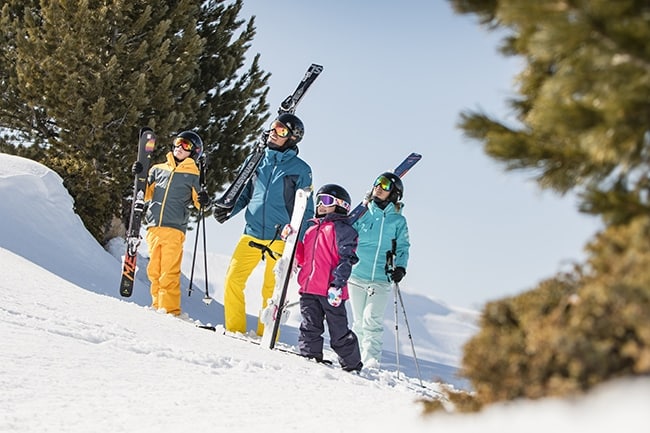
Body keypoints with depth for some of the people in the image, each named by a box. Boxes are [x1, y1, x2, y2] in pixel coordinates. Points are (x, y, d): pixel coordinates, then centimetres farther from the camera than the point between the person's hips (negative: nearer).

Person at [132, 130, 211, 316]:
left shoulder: (192, 176, 11)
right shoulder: (158, 170, 18)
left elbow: (198, 201, 11)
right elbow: (146, 195, 19)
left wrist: (204, 201, -10)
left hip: (174, 229, -4)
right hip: (153, 227, 4)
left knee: (169, 273, -11)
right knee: (154, 271, 4)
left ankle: (170, 310, -11)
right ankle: (157, 306, 11)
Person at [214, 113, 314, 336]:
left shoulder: (300, 169, 0)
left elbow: (306, 210, 3)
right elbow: (245, 193, 20)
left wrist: (299, 243, -5)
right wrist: (229, 210, 2)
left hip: (280, 239, -4)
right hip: (252, 234, 4)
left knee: (271, 290, -1)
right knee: (233, 280, -5)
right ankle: (234, 330, 6)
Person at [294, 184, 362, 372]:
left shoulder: (342, 228, -1)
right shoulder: (312, 229, 22)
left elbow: (346, 259, -10)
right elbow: (303, 258, 25)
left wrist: (337, 284, -19)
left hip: (330, 292, -6)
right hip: (308, 288, 6)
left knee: (339, 332, 1)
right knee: (310, 328, 4)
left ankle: (352, 366, 13)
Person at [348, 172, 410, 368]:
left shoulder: (398, 221, 7)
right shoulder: (362, 213, 8)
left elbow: (403, 248, 9)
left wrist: (400, 267, -7)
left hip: (381, 280, -1)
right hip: (357, 276, 1)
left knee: (372, 320, -14)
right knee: (359, 322, 6)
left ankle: (371, 361, -13)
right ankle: (358, 358, 16)